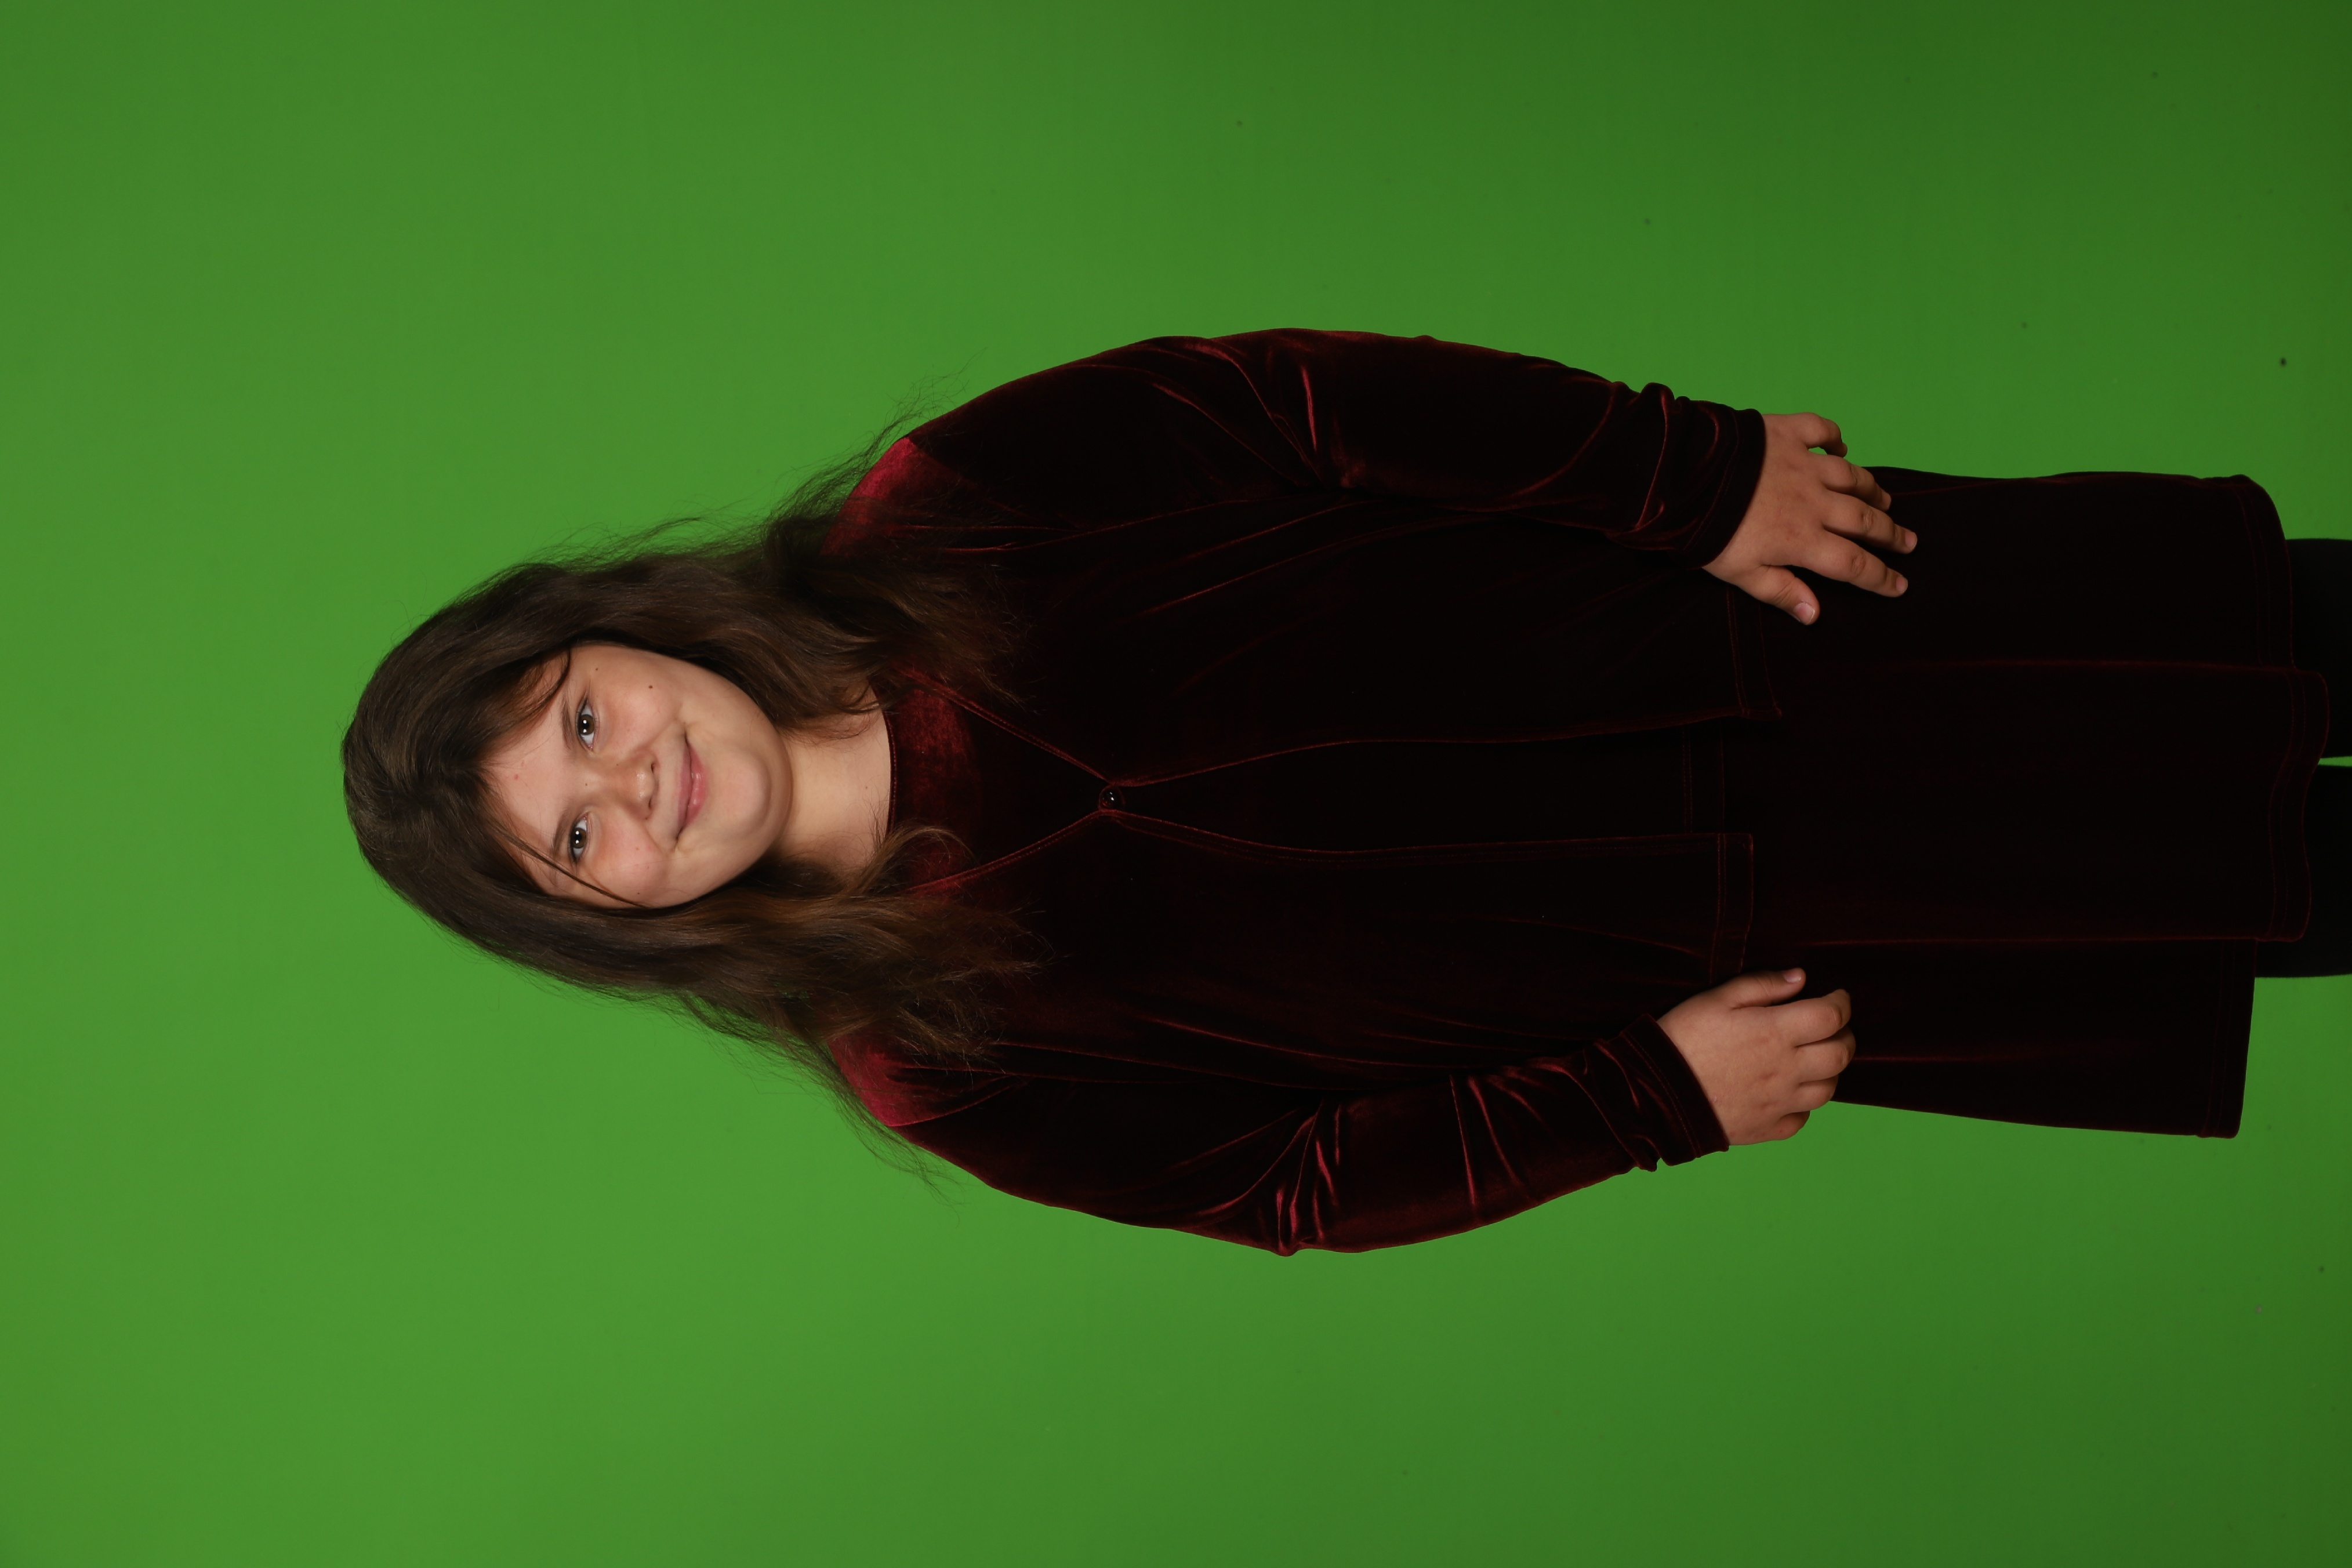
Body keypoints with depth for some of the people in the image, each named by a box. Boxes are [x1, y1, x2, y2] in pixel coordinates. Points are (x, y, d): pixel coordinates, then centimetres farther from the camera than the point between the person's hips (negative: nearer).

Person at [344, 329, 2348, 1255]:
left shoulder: (928, 517, -12)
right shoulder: (936, 1056, -12)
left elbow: (1301, 398, -9)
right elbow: (1293, 1177, -6)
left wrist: (1699, 470, -14)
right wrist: (1654, 1097, -14)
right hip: (1704, 937, -2)